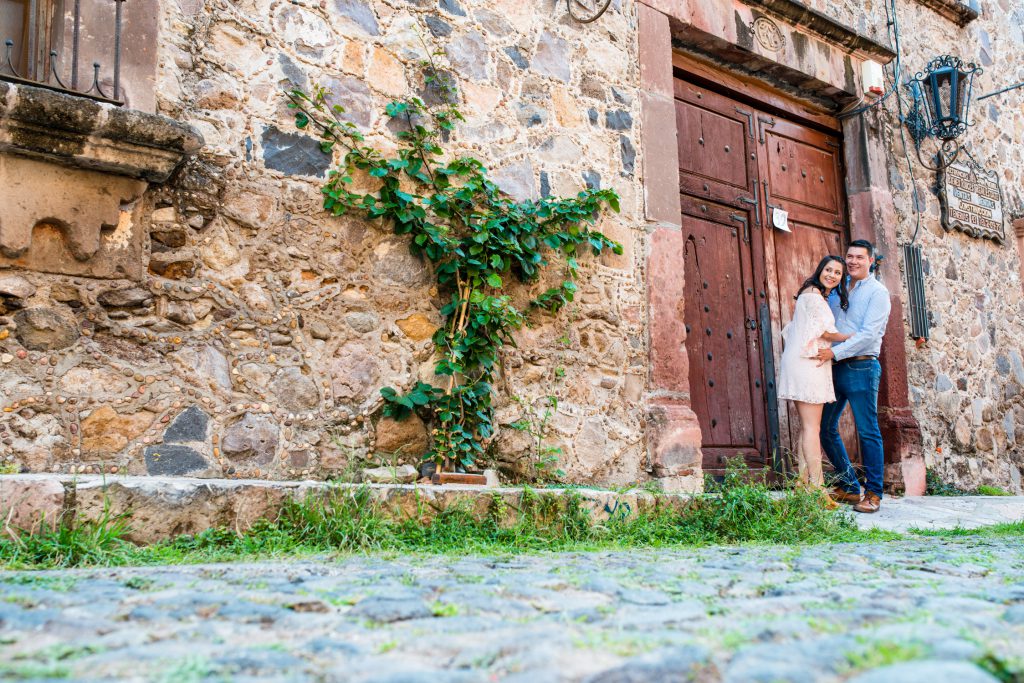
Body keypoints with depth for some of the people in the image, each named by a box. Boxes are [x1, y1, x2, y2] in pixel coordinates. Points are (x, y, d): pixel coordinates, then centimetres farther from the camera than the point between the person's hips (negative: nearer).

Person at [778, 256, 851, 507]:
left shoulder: (819, 297, 24)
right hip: (807, 363, -10)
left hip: (804, 362, 10)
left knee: (807, 427, 8)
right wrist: (852, 338, 4)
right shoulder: (813, 293, -6)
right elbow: (824, 331, -10)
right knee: (812, 427, -12)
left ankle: (804, 484, 9)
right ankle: (817, 488, -13)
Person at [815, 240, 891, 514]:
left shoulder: (877, 292, -4)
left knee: (868, 432, -3)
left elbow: (868, 334, -14)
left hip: (861, 367, -7)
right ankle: (848, 487, 20)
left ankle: (873, 493, 4)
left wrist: (835, 352, -21)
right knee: (825, 428, 8)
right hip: (835, 367, 7)